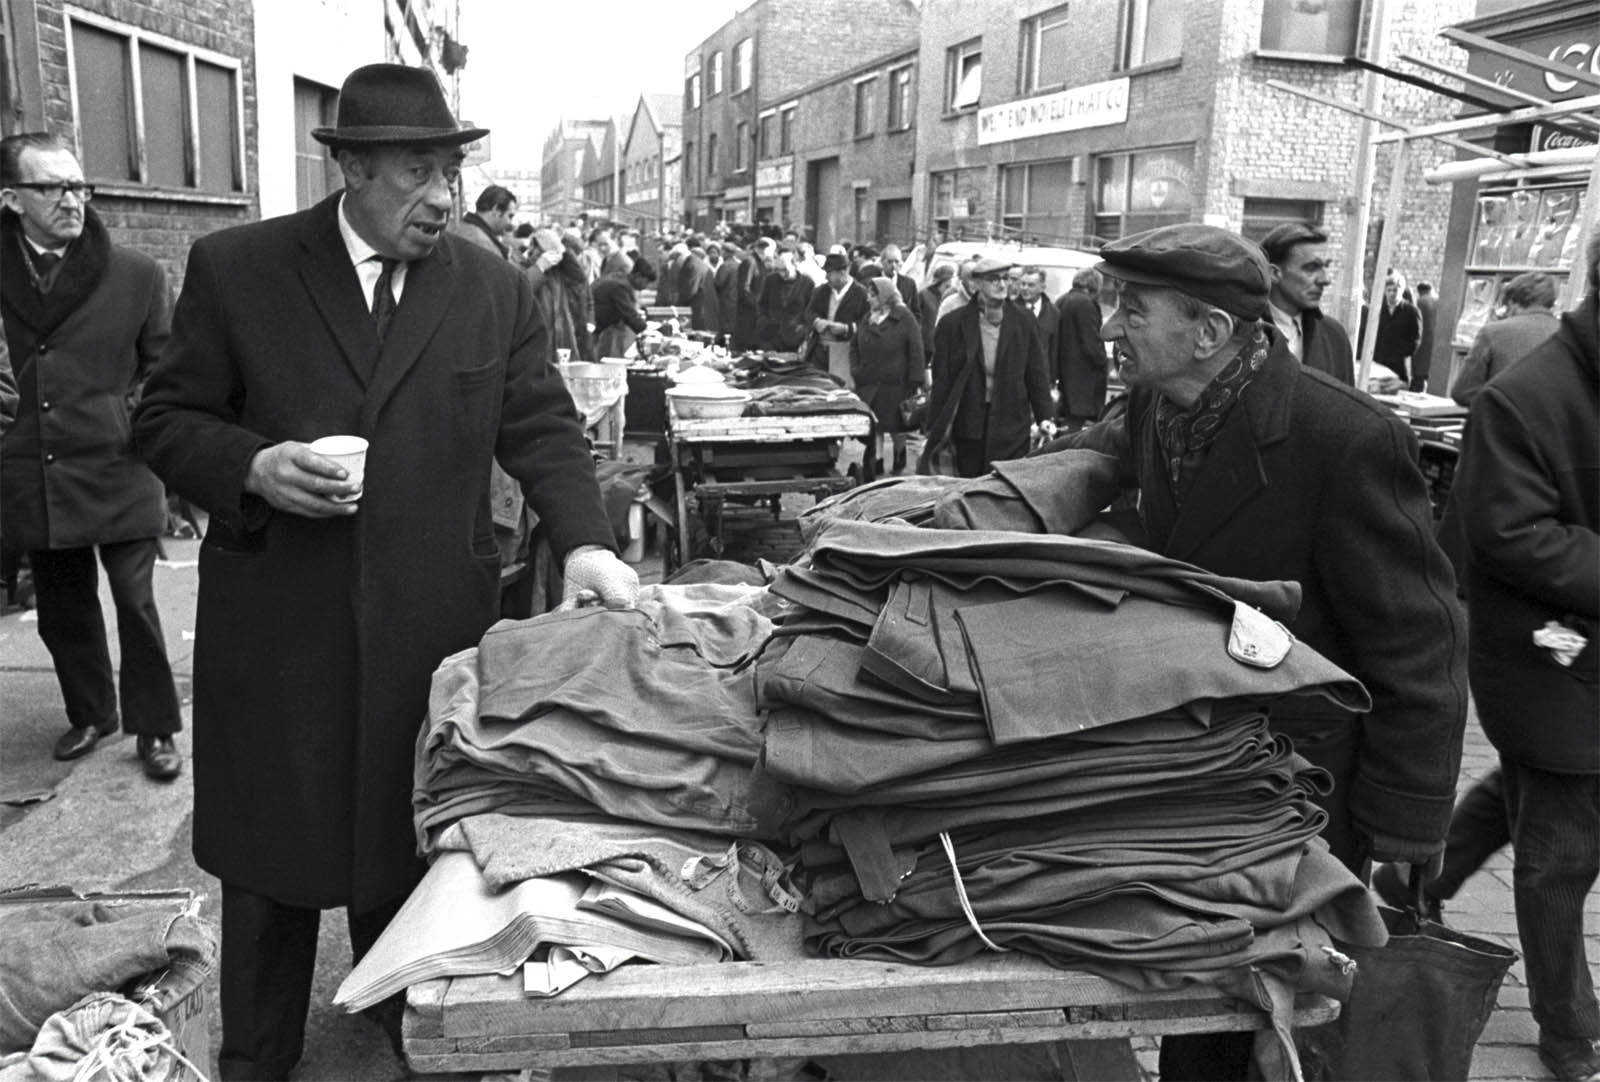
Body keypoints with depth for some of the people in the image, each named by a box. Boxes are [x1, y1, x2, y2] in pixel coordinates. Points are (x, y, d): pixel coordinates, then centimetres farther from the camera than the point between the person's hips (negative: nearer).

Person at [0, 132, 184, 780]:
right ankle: (90, 714, 33)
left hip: (119, 473, -3)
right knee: (62, 611, 14)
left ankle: (154, 727, 15)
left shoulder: (134, 274, -3)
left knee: (136, 602, 0)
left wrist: (134, 417, -6)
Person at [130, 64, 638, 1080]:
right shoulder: (234, 269, -1)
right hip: (274, 627, 0)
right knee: (270, 853, 13)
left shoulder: (499, 291, 3)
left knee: (409, 849, 13)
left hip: (433, 633, 1)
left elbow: (544, 428, 0)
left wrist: (584, 540, -17)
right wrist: (252, 468, -16)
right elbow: (165, 419, 4)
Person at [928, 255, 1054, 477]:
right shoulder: (952, 324, -1)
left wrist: (1046, 418, -1)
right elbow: (942, 380, 1)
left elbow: (1037, 375, 6)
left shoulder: (1023, 322, 4)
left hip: (1013, 424, 1)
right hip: (969, 424, 0)